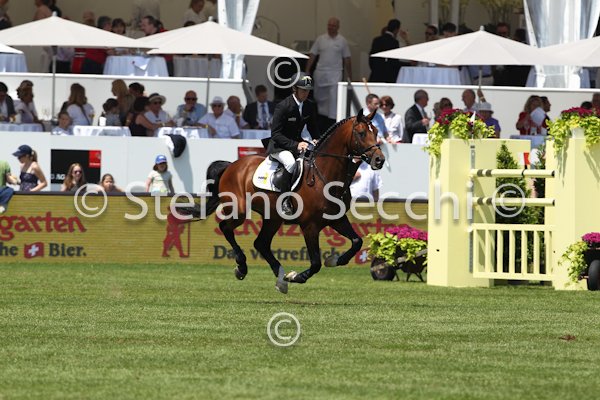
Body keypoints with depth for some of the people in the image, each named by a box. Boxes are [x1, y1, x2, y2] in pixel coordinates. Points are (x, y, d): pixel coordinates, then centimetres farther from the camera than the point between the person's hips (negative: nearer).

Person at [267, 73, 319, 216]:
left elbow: (313, 128, 16)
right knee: (291, 162, -37)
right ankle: (285, 202, -28)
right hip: (279, 146, -7)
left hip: (298, 142, 7)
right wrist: (295, 145, -28)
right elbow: (275, 134, -19)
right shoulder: (283, 106, -17)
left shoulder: (310, 106, 2)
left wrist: (316, 141, -6)